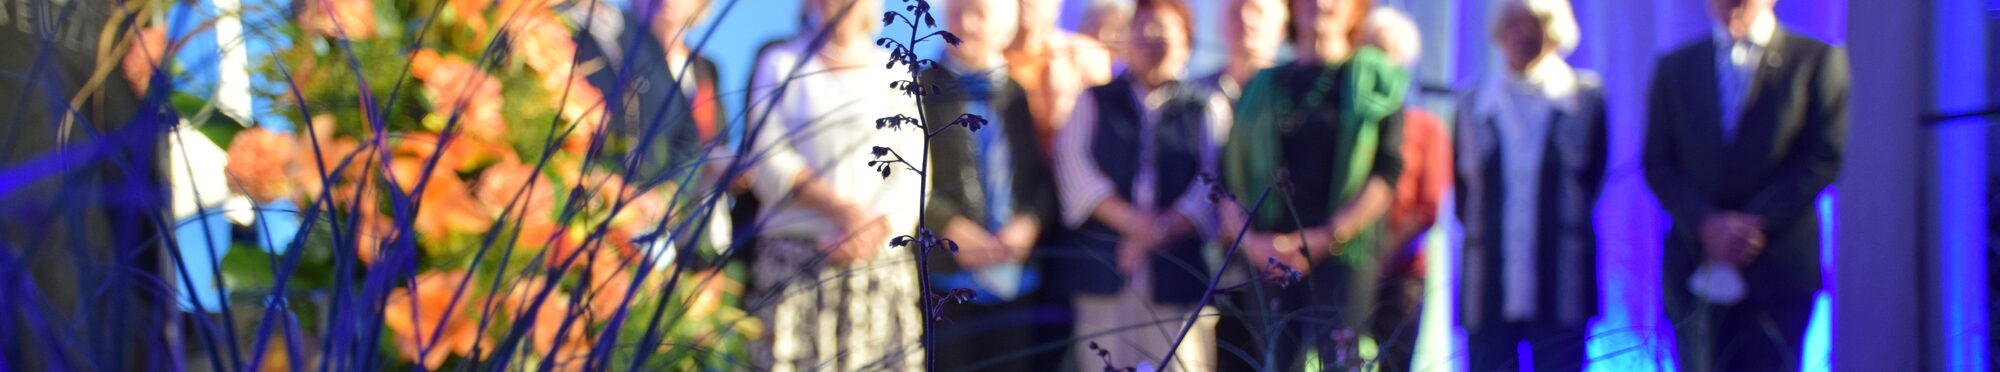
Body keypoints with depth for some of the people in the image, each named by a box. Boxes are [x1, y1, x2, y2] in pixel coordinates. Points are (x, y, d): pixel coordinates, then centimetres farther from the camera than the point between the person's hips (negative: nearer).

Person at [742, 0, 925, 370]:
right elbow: (769, 165, 0)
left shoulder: (897, 74, 15)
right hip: (794, 266, -1)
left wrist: (873, 229, -13)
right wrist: (843, 209, -13)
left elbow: (913, 178, 6)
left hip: (882, 263, 2)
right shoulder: (781, 64, 11)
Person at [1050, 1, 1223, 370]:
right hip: (1103, 270, 1)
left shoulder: (1205, 109, 14)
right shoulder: (1094, 101, 18)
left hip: (1178, 276, -1)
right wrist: (1130, 220, -12)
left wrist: (1161, 230, -14)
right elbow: (1073, 165, 3)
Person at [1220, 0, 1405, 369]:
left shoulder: (1374, 80, 7)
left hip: (1341, 256, -3)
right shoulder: (1263, 87, 17)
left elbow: (1387, 174, -2)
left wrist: (1324, 238, -11)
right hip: (1271, 264, 3)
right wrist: (1251, 240, -4)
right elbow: (1229, 178, 13)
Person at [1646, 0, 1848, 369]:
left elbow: (1825, 158, -2)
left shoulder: (1818, 59, 5)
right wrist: (1706, 223, -10)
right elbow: (1658, 164, 7)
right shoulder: (1675, 68, 13)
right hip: (1695, 266, 2)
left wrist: (1758, 222, -12)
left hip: (1777, 266, -2)